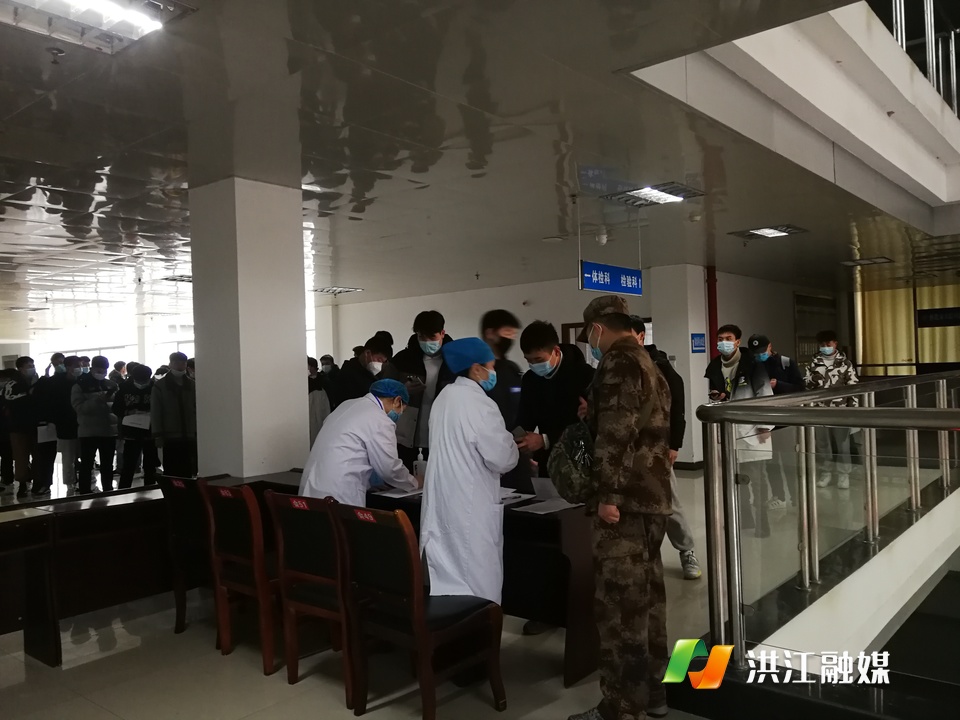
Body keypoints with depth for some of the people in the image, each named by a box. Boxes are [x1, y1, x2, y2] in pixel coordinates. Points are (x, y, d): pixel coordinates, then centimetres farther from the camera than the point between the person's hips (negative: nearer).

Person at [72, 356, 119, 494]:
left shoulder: (111, 384, 8)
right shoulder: (80, 385, -2)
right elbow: (79, 407, -14)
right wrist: (98, 399, -25)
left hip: (109, 431, 3)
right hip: (88, 432, -3)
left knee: (107, 465, 12)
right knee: (86, 465, 3)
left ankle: (108, 493, 20)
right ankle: (85, 494, 8)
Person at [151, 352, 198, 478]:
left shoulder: (192, 385, 13)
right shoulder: (160, 386, 3)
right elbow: (155, 412, -1)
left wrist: (197, 432, 5)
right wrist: (158, 435, -9)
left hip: (189, 436, 3)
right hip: (170, 437, -3)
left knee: (188, 472, 3)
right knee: (171, 472, -3)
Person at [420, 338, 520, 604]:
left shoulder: (444, 397, 9)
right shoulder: (480, 404, -19)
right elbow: (502, 460, -19)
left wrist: (500, 440, 18)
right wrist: (512, 446, 2)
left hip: (443, 503, 9)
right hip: (471, 508, -9)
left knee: (447, 580, 16)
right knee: (479, 585, 1)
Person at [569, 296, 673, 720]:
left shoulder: (619, 363, -12)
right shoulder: (648, 364, 19)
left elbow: (616, 433, -21)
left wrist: (608, 494, -21)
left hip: (626, 500, -10)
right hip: (652, 496, 10)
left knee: (619, 602, -4)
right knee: (647, 594, 15)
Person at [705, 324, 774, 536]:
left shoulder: (752, 365, -7)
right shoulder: (713, 368, 7)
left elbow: (765, 395, -8)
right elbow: (711, 398, 17)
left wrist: (764, 426, -11)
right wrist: (715, 398, -5)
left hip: (750, 429, -5)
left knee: (757, 480, 2)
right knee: (735, 480, 12)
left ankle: (761, 524, 12)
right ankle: (745, 521, 24)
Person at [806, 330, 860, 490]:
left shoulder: (845, 362, 0)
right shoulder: (814, 363, 6)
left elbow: (854, 386, -1)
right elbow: (807, 385, 9)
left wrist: (853, 407, -5)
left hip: (840, 409, -2)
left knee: (842, 441, 4)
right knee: (822, 442, 8)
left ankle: (843, 473, 14)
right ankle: (825, 472, 19)